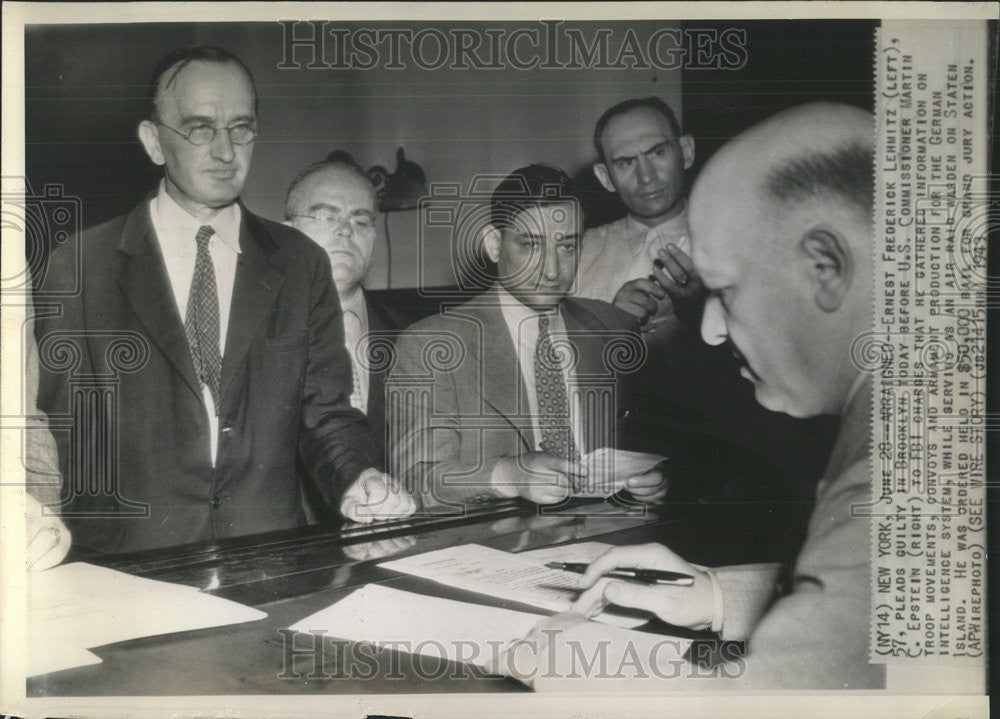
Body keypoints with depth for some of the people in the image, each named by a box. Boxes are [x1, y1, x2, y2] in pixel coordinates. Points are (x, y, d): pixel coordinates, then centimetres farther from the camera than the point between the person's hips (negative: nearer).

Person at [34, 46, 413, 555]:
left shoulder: (301, 265, 10)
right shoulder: (79, 268, 4)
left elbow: (325, 412, 10)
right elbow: (59, 422, 4)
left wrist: (357, 482, -10)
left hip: (273, 560, 2)